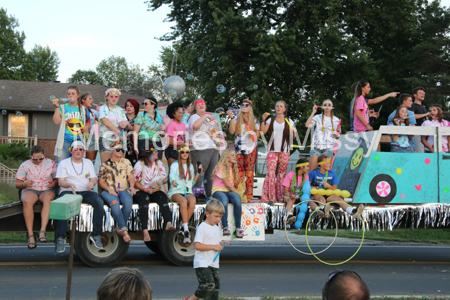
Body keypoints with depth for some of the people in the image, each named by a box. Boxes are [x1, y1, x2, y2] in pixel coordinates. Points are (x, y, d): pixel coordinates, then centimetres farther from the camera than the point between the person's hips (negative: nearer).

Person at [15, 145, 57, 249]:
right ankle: (30, 235, -37)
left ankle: (42, 231, -46)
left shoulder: (50, 163, 9)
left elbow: (58, 178, 15)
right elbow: (17, 184, 8)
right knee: (27, 201, -38)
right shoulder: (25, 165, 6)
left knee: (47, 199, -39)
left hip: (46, 190, 0)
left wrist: (54, 183, -9)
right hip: (30, 190, 0)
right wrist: (24, 184, -15)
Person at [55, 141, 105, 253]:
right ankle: (60, 239, -36)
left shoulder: (88, 162, 20)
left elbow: (94, 179, 12)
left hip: (85, 192, 3)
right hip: (68, 191, -2)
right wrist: (70, 185, -22)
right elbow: (60, 181, 0)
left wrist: (92, 183, -14)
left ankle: (96, 235, -25)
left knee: (99, 202, -30)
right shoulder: (64, 163, 11)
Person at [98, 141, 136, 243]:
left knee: (128, 201, -35)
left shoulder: (126, 162, 17)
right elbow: (101, 181, 7)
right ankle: (124, 230, -31)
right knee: (114, 202, -38)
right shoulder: (105, 165, 10)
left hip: (123, 191, 2)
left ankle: (121, 228, -20)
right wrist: (109, 189, -12)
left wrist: (132, 186, -11)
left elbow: (131, 176, 10)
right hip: (108, 191, -2)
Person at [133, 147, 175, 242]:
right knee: (144, 200, -36)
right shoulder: (139, 164, 3)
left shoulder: (159, 163, 15)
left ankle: (168, 223, -54)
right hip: (142, 191, -3)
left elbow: (164, 178, 9)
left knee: (162, 197, -32)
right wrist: (145, 189, -17)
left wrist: (159, 183, -14)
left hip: (157, 191, 3)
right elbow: (135, 182, -2)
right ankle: (145, 231, -49)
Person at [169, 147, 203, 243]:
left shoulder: (190, 166, 20)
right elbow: (171, 176, -13)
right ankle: (186, 230, -38)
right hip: (176, 192, -3)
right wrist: (173, 181, -36)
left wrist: (198, 173, 12)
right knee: (184, 201, -38)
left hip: (188, 191, 4)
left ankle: (183, 227, -27)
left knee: (193, 200, -34)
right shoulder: (175, 165, 6)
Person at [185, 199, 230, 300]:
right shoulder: (202, 227, -12)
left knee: (216, 286, 7)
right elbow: (197, 245, -19)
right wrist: (214, 246, -20)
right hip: (202, 264, -9)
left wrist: (221, 244, 4)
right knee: (208, 285, -17)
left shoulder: (216, 228, 15)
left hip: (214, 264, 9)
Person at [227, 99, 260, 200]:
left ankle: (249, 194, -4)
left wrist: (253, 133, -7)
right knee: (239, 170, -4)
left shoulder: (254, 121, 11)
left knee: (249, 170, -5)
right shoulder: (237, 119, 11)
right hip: (238, 147, 0)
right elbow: (232, 131, -1)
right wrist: (231, 118, -3)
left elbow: (257, 135, 15)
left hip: (250, 148, 0)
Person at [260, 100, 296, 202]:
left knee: (282, 173, 0)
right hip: (272, 150, 0)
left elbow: (292, 136, 10)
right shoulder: (271, 120, 11)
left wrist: (293, 132, -11)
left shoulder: (289, 121, 11)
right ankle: (270, 197, -9)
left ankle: (280, 197, 6)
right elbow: (263, 132, 2)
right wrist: (263, 120, -6)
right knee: (270, 173, -10)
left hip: (284, 150, 0)